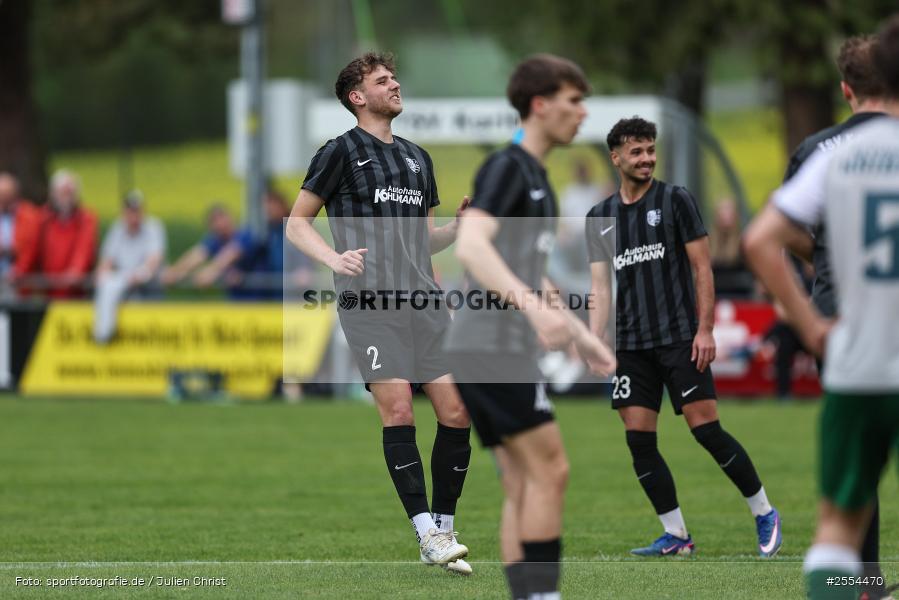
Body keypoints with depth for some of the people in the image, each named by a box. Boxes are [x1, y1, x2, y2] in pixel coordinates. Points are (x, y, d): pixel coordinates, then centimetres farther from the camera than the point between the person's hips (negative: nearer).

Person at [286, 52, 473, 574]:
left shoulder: (417, 157, 22)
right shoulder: (341, 151, 4)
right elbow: (297, 224, 3)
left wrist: (460, 227, 7)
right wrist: (334, 259, -15)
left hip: (423, 299, 6)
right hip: (369, 297, -6)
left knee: (456, 411, -3)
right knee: (398, 409, -15)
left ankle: (444, 528, 6)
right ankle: (429, 534, -16)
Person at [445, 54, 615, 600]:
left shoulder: (536, 177, 20)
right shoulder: (507, 167, -10)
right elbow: (470, 245, -25)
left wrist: (583, 335, 30)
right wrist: (533, 306, -35)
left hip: (508, 347, 10)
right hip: (492, 345, -10)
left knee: (524, 484, 6)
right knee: (549, 470, -10)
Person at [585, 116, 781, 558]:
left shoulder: (675, 200, 0)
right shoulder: (600, 218, 11)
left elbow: (701, 267, -3)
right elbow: (600, 285, 10)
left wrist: (705, 329, -11)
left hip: (679, 339, -4)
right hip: (631, 346, 4)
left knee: (706, 430, -9)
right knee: (639, 441, -2)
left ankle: (764, 514, 4)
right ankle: (675, 536, 5)